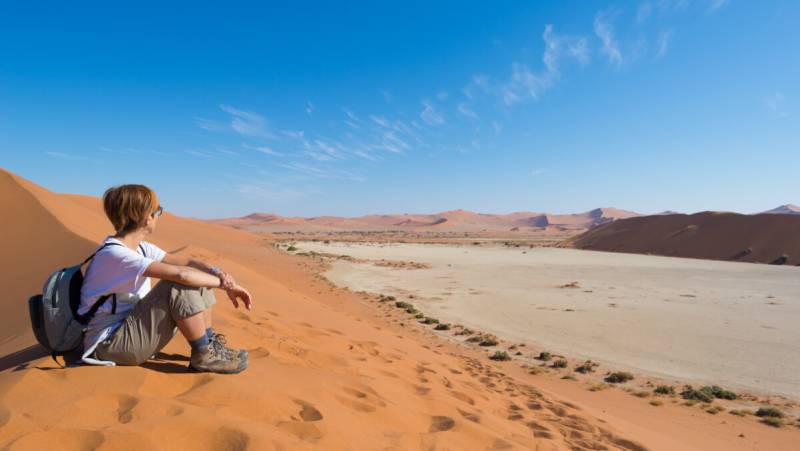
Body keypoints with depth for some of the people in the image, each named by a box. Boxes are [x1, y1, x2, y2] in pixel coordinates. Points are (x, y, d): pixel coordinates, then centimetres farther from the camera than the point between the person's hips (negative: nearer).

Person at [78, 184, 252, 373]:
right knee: (181, 285, -27)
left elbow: (188, 262, -1)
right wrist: (225, 283, -26)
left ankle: (209, 341, 1)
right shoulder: (114, 254, -24)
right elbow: (180, 274, -35)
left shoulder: (141, 248, 5)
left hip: (132, 328, 9)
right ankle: (204, 356, -14)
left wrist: (219, 274, -21)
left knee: (196, 277, 0)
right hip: (108, 345, -9)